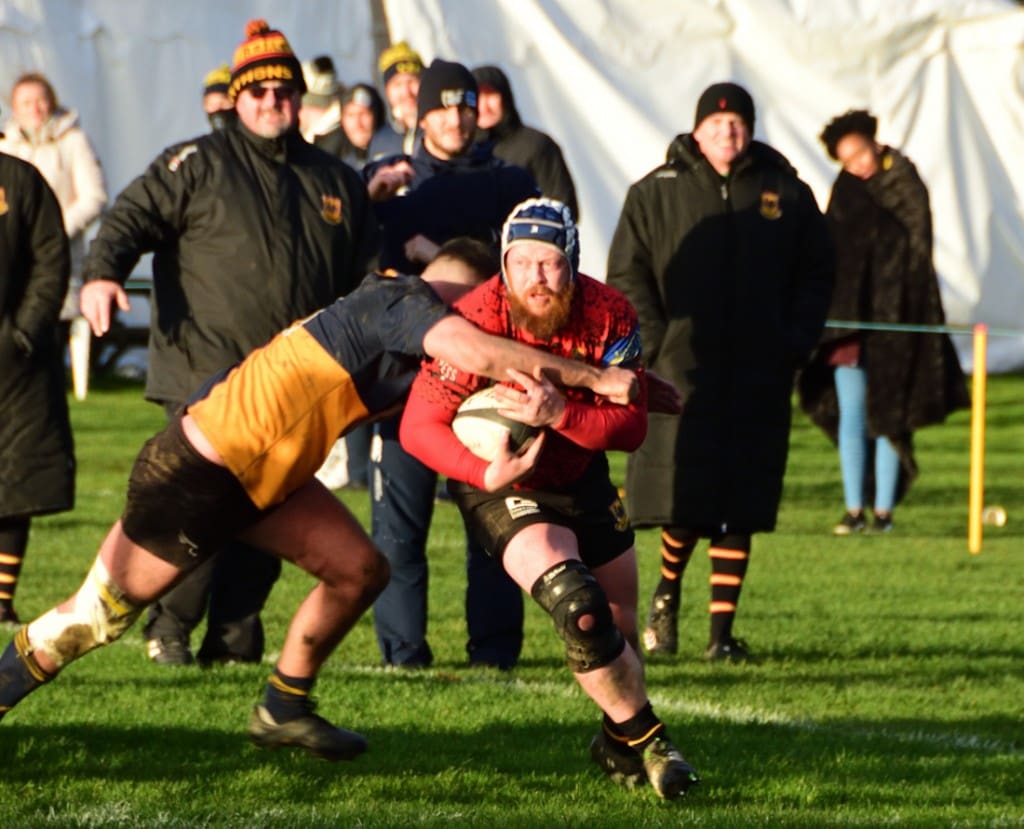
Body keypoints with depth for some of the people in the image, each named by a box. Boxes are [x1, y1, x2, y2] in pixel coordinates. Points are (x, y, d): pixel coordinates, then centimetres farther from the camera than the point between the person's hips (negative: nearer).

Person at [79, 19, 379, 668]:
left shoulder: (336, 182, 19)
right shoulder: (197, 166, 5)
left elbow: (369, 274, 25)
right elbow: (135, 216, -6)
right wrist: (103, 272, -24)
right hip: (208, 374, -5)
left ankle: (235, 638, 13)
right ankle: (171, 626, 3)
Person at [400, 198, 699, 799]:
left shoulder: (609, 315, -19)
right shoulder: (478, 321, -28)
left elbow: (631, 427, -22)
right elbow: (419, 427, -24)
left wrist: (560, 413, -40)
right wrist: (488, 473, -39)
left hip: (582, 478, 5)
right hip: (503, 492, -5)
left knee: (622, 623, 15)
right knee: (581, 609, -25)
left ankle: (618, 744, 43)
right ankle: (647, 741, -6)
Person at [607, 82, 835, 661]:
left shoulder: (786, 194, 9)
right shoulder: (656, 193, 5)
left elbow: (817, 273, 14)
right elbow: (627, 275, 5)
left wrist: (796, 343, 2)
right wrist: (655, 344, -6)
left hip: (760, 378, 2)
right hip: (682, 373, -2)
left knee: (742, 511, 1)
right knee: (684, 501, -7)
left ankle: (723, 629, 8)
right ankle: (667, 593, 23)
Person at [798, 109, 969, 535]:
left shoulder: (906, 187, -2)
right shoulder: (846, 191, 7)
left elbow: (918, 250, -5)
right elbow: (830, 252, 5)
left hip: (893, 323, -2)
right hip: (850, 319, 2)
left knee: (888, 416, 0)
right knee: (852, 415, 0)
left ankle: (884, 511, 3)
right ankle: (854, 511, 3)